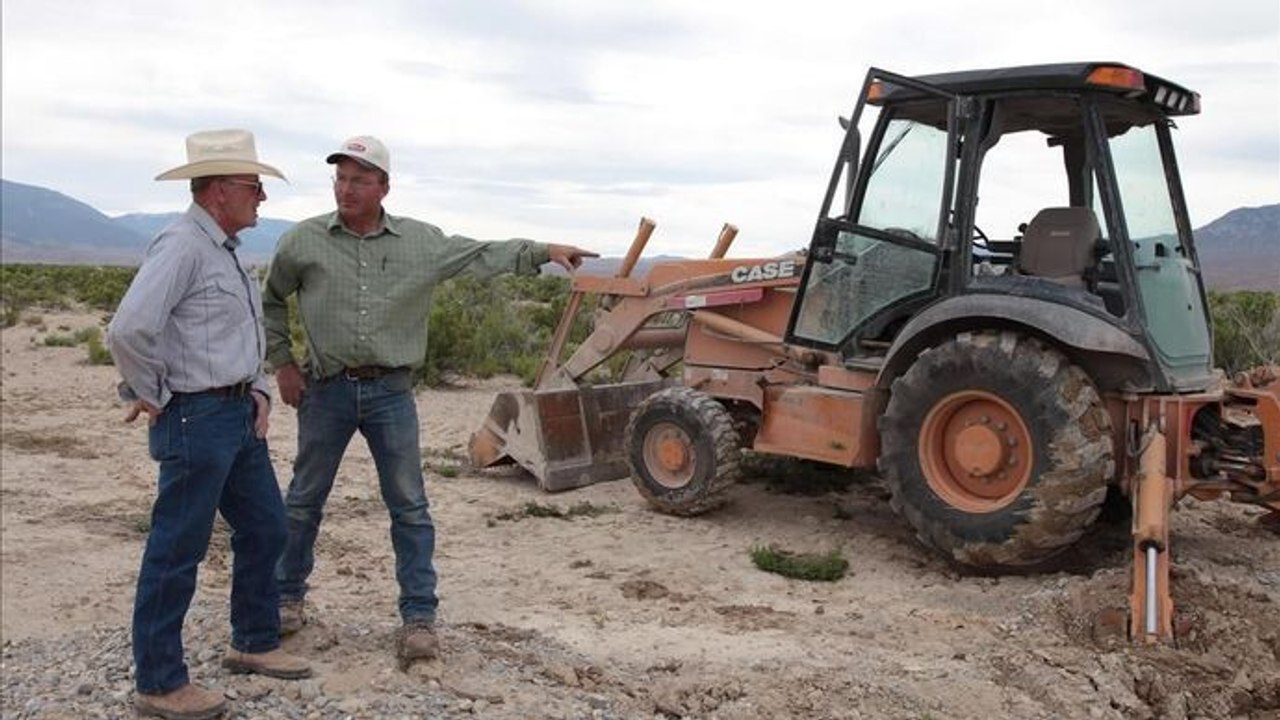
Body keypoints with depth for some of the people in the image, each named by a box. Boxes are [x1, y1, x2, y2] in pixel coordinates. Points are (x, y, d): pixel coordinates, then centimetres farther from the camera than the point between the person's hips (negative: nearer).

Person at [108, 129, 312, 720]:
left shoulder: (226, 249, 14)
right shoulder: (182, 246, -17)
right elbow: (128, 329, -27)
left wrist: (259, 389, 11)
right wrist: (153, 396, -14)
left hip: (240, 416, 10)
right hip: (196, 419, -10)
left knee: (265, 529, 17)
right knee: (176, 551, 1)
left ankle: (254, 643, 34)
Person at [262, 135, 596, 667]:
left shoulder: (422, 242, 0)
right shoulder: (303, 241, -1)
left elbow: (483, 255, 6)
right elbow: (271, 302, 12)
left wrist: (544, 251, -1)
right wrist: (282, 363, 6)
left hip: (391, 391, 0)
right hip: (326, 389, 0)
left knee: (409, 507, 2)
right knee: (304, 499, 13)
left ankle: (418, 617, 12)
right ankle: (288, 597, 33)